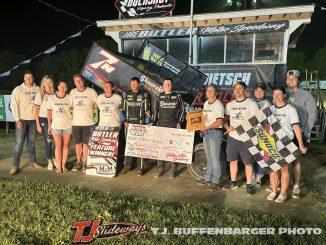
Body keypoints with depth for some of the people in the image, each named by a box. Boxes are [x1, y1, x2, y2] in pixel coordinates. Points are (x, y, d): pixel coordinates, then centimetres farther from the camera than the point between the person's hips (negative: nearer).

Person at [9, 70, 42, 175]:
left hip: (33, 119, 3)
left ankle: (32, 161, 24)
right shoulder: (18, 89, -2)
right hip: (22, 119, -3)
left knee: (31, 141, 13)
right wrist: (17, 120, -11)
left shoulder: (38, 89, 4)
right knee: (19, 142, -5)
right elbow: (14, 105, -5)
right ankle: (15, 165, 1)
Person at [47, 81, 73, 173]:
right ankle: (58, 166, 9)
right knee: (58, 146, 1)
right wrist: (49, 125, 3)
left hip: (68, 125, 0)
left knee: (66, 145, 6)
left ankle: (63, 165, 16)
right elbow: (49, 112, 6)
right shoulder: (52, 98, 3)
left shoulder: (69, 98, 0)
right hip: (56, 126, 0)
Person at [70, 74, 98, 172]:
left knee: (86, 143, 3)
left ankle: (85, 163, 15)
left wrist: (89, 107, -3)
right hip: (76, 122, 3)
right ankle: (78, 162, 24)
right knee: (78, 143, 11)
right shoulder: (72, 92, 7)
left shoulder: (91, 91, -3)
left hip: (88, 122, -3)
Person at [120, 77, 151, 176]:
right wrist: (124, 121, -2)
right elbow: (121, 110, 9)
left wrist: (146, 124, -4)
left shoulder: (144, 95, 3)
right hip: (128, 124, 2)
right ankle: (127, 166, 18)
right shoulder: (125, 95, 8)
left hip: (140, 125, -2)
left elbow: (147, 112, 4)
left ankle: (140, 167, 6)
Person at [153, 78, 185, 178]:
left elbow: (182, 111, 7)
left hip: (173, 126, -2)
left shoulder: (177, 97, 4)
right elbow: (156, 111, 12)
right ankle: (160, 169, 15)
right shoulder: (159, 97, 8)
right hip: (161, 125, 2)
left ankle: (173, 170, 11)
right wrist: (153, 123, 5)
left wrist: (179, 122, -3)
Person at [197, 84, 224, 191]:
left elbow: (219, 122, -17)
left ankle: (215, 182, 4)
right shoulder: (205, 103, 14)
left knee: (215, 158, -4)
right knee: (209, 157, 16)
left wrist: (206, 127, -20)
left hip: (215, 132, -8)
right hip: (206, 132, 8)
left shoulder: (218, 105, -11)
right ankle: (208, 178, 28)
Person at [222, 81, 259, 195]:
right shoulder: (229, 105, 12)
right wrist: (228, 127, -4)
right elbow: (225, 119, 17)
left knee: (248, 162, 2)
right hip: (232, 137, 5)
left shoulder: (251, 103, -3)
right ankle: (233, 182, 28)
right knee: (233, 160, 13)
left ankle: (249, 185, 16)